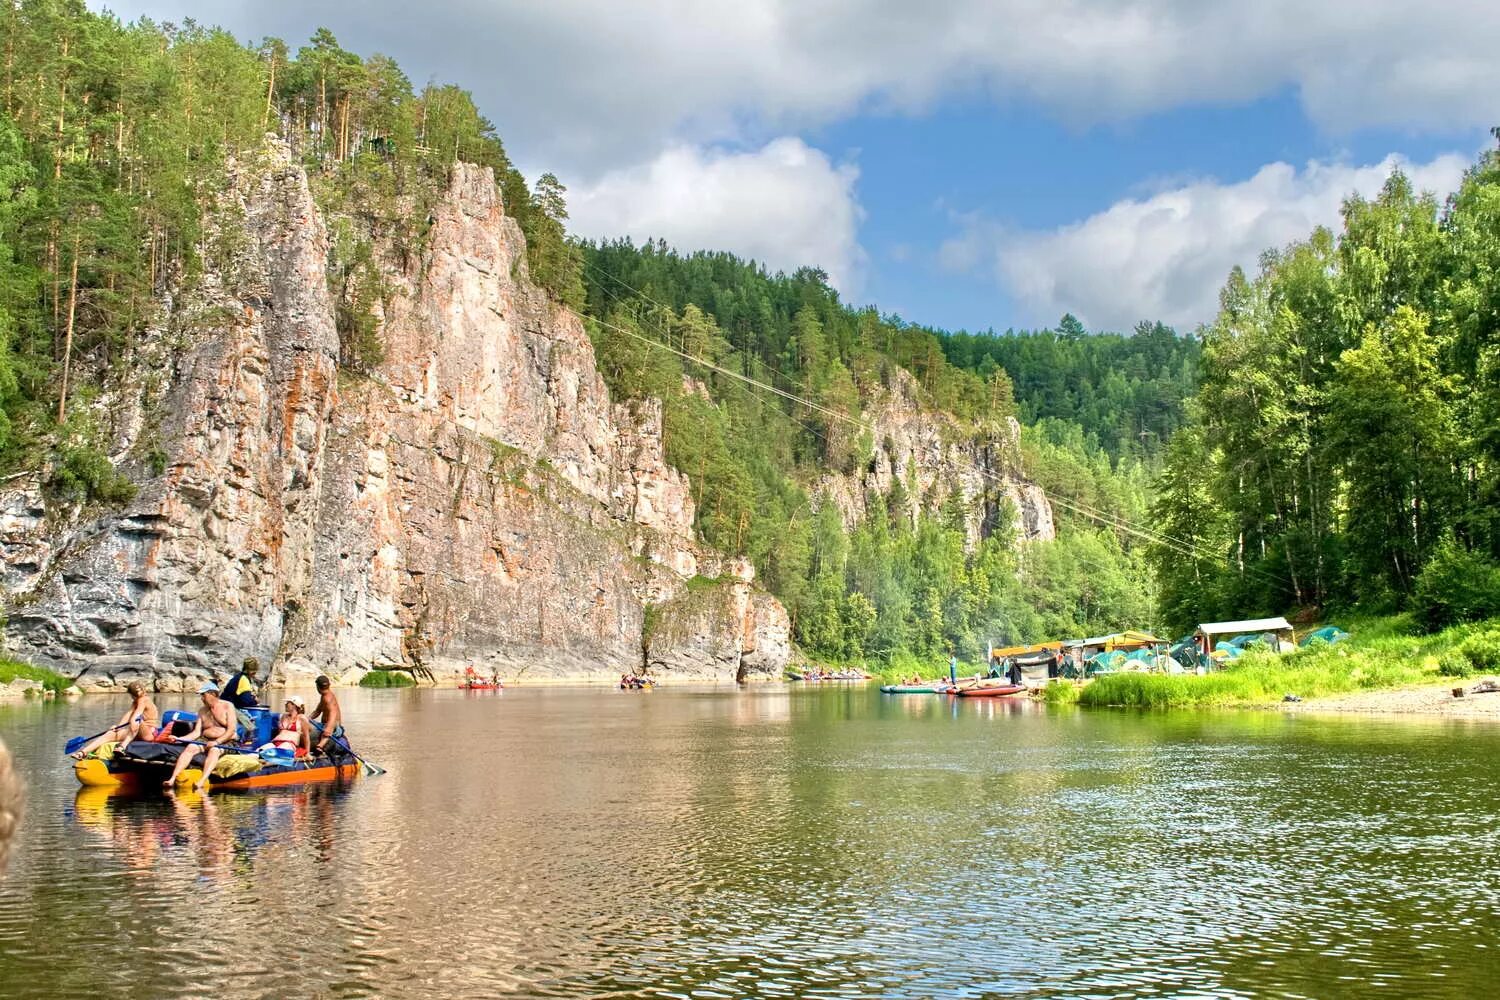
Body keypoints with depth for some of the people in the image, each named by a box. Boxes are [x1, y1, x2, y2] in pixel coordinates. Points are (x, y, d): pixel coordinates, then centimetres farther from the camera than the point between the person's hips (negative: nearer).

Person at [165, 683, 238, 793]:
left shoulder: (227, 706, -2)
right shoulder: (202, 711, 15)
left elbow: (231, 730, -12)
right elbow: (197, 732, 7)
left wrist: (217, 742, -25)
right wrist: (179, 739, -8)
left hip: (225, 742, -5)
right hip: (206, 741, 5)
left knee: (213, 750, -37)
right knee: (189, 748, -24)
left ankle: (202, 782, -56)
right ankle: (172, 780, -37)